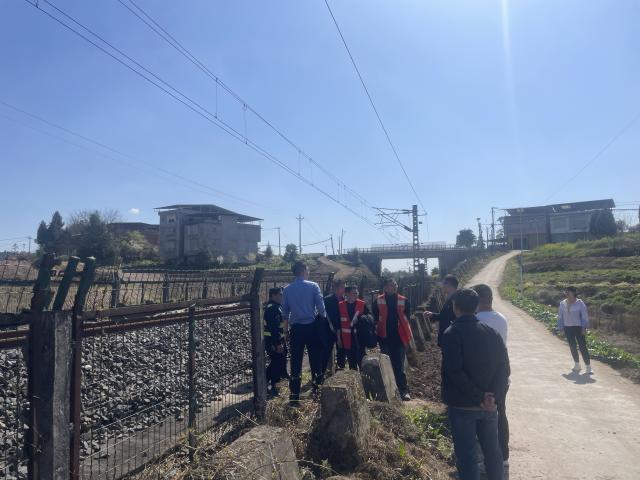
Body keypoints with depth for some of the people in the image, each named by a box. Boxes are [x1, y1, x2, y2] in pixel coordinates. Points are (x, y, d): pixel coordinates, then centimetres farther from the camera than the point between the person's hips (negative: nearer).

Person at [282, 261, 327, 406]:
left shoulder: (287, 289, 2)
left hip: (295, 328, 2)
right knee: (315, 360, 11)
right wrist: (323, 320, 9)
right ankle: (317, 391, 18)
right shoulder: (313, 286, -6)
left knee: (296, 361, 6)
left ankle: (294, 396, 9)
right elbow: (321, 308, -7)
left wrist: (286, 328, 18)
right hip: (312, 327, -2)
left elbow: (285, 311, 7)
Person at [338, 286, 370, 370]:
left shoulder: (363, 304, -2)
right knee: (351, 363, 11)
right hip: (347, 340, 1)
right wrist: (339, 338, 5)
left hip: (360, 339, -1)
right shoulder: (340, 305, 0)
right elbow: (338, 323, 4)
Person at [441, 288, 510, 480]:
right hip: (488, 406, 5)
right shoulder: (492, 332, 2)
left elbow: (455, 372, -21)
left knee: (466, 457, 5)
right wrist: (493, 396, -9)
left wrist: (479, 397, -13)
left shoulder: (452, 334, -13)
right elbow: (504, 368, -2)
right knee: (493, 451, 19)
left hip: (462, 406, -5)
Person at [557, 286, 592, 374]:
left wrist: (584, 327, -11)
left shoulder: (580, 303, -7)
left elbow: (584, 316, -6)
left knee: (582, 346, -6)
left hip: (578, 327, -4)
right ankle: (577, 365, 25)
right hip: (568, 328, 4)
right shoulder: (562, 304, 4)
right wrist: (560, 328, 7)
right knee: (572, 347, 10)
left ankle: (588, 367, 0)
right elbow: (560, 316, 10)